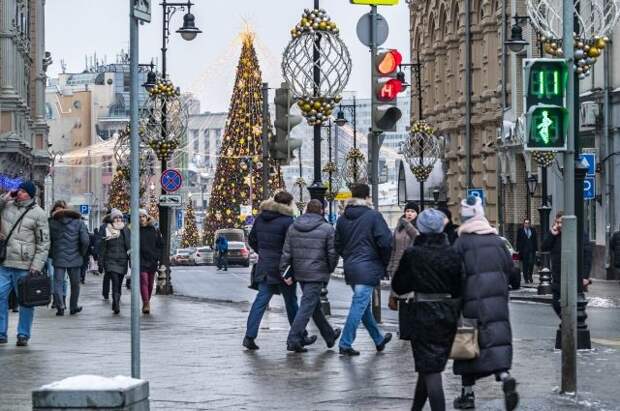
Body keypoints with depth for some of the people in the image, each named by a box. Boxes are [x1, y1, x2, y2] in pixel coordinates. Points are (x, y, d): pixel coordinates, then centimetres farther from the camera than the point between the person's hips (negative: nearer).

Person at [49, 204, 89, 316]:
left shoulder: (52, 223, 2)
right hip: (74, 259, 0)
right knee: (75, 284, 14)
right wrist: (82, 254, 5)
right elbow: (85, 241, -10)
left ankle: (60, 306, -16)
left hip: (58, 259, 0)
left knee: (58, 283, 0)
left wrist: (52, 254, 10)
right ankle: (73, 307, 22)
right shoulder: (78, 223, -1)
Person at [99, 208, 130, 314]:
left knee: (119, 284, 8)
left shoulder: (126, 230, 9)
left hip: (122, 260, 3)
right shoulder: (107, 230, 2)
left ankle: (115, 304, 22)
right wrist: (101, 259, -1)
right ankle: (116, 305, -24)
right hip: (111, 260, -3)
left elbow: (129, 246, 10)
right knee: (115, 282, -18)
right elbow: (103, 246, 3)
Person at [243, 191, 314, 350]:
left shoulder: (260, 218, 6)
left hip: (264, 267, 5)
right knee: (291, 302, 8)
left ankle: (249, 336, -3)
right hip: (282, 267, -5)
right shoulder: (287, 221, -15)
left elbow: (252, 240, 14)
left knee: (261, 301, 5)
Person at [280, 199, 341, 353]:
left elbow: (286, 253, 3)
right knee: (307, 306, -5)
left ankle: (329, 336, 33)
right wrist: (330, 269, 8)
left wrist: (285, 273, 5)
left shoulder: (293, 228, 6)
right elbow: (332, 253, -8)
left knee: (315, 305, 18)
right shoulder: (327, 229, -8)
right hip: (317, 274, -6)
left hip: (300, 273, 6)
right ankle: (293, 340, -12)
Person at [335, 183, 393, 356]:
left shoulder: (343, 219, 9)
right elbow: (385, 242, -13)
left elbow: (338, 246, 14)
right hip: (368, 268, -7)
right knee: (359, 306, -5)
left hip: (350, 268, 7)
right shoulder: (373, 216, -9)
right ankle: (345, 344, -7)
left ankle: (379, 339, 31)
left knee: (363, 305, 17)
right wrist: (385, 263, 1)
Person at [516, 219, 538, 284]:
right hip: (523, 250, -1)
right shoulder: (520, 230, 4)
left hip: (531, 250, 1)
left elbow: (535, 240, 11)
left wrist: (536, 249, 5)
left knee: (531, 263, -6)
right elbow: (518, 241, 4)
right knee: (525, 264, 0)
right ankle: (525, 278, 7)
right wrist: (518, 249, -2)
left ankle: (530, 276, 15)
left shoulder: (533, 230, 10)